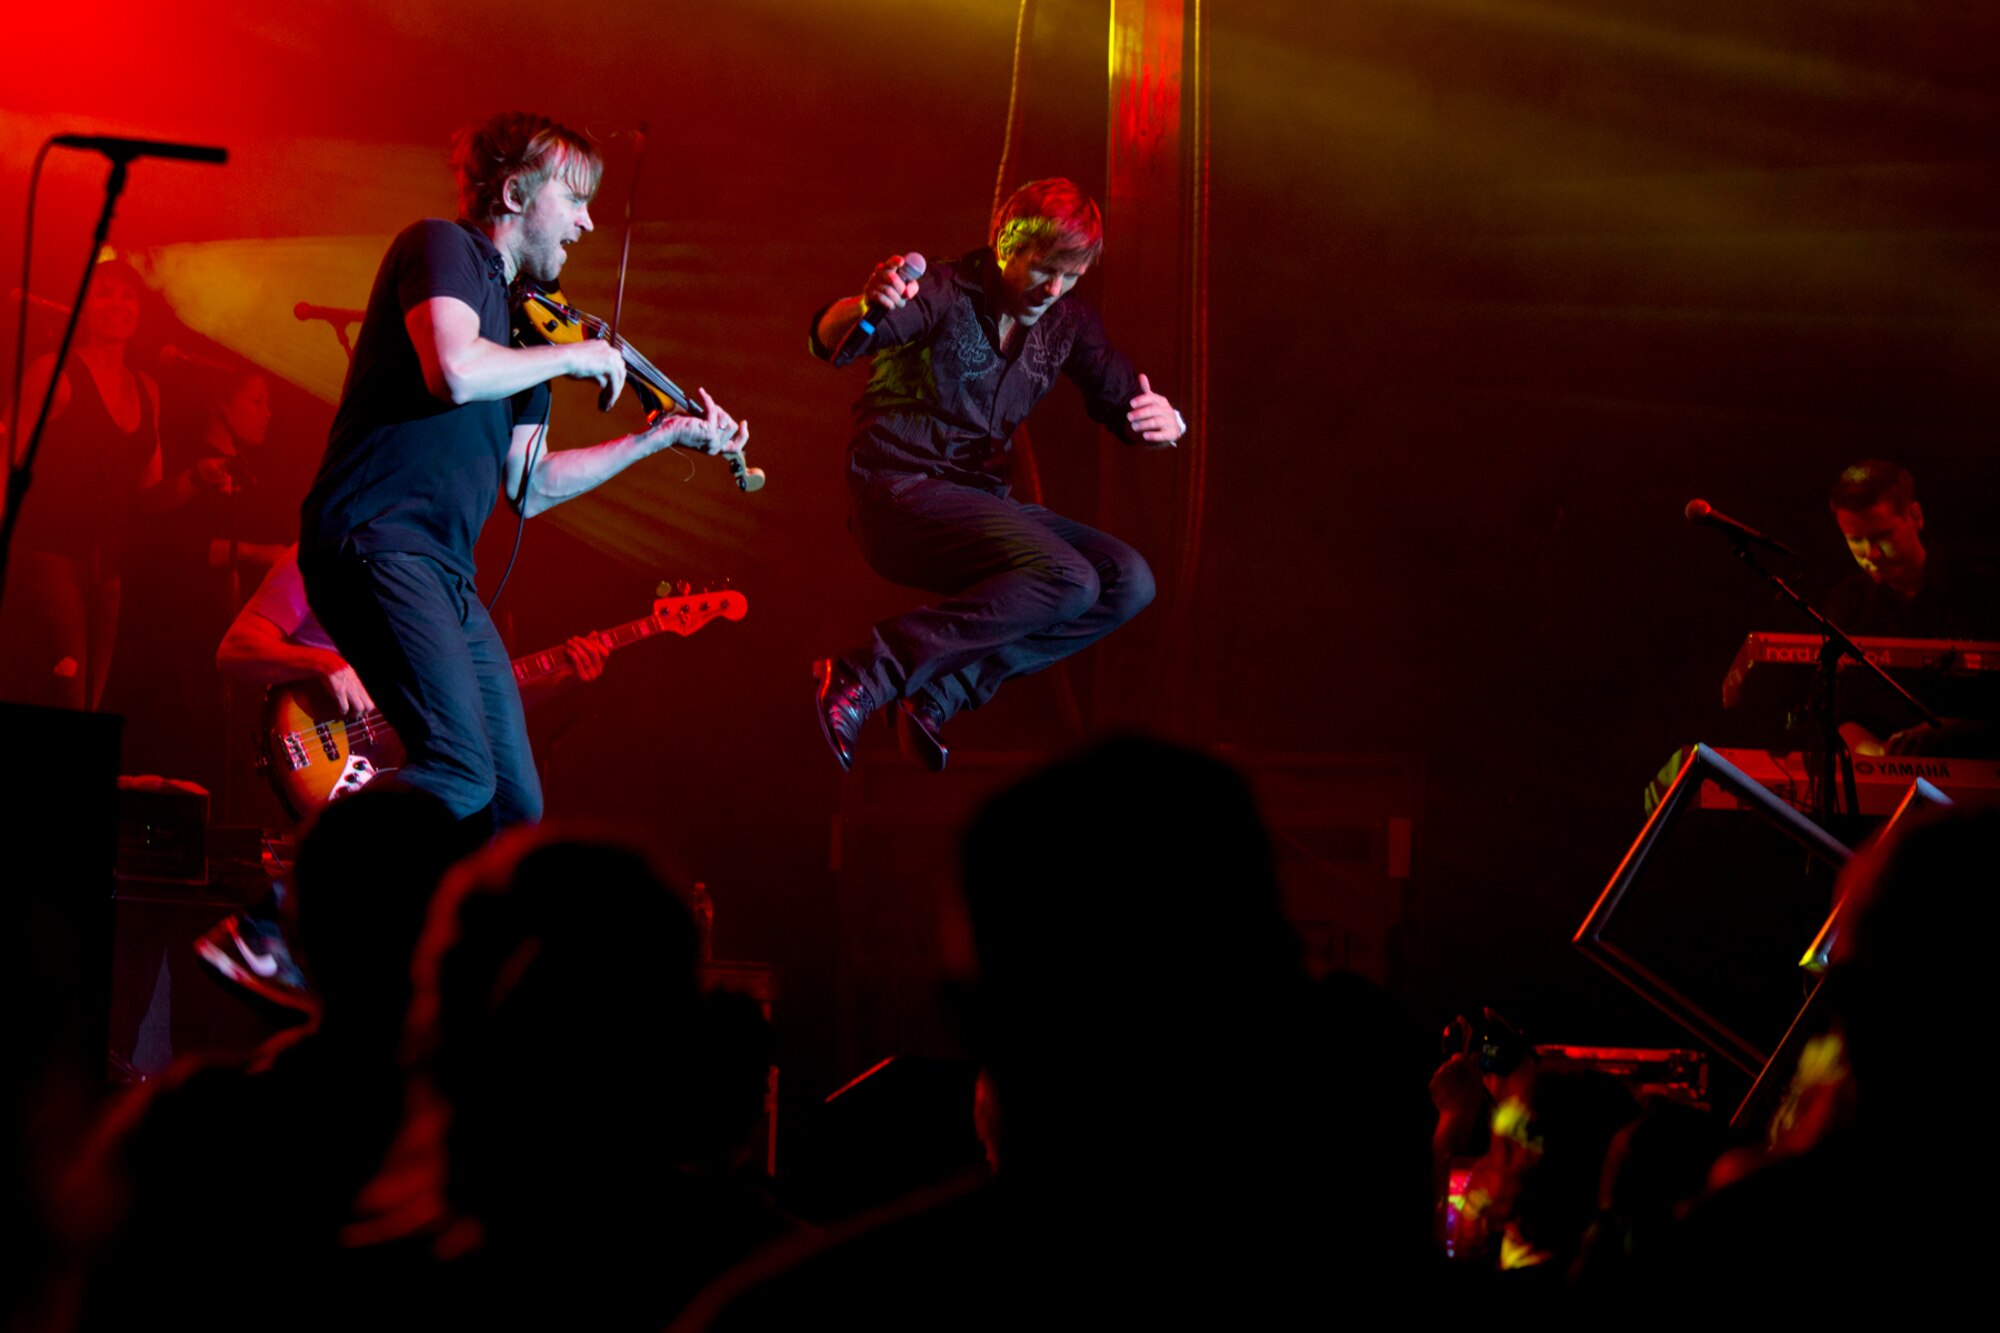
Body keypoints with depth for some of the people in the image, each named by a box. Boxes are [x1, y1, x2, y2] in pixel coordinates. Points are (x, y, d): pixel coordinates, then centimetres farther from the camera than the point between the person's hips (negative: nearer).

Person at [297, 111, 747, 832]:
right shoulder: (440, 247, -3)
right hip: (375, 538, -10)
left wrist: (661, 436, 23)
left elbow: (528, 486, 23)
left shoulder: (520, 317, 22)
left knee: (515, 802, 4)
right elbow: (455, 371, -24)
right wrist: (572, 356, -8)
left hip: (447, 570, 10)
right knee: (460, 774, -23)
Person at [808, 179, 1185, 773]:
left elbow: (1123, 401, 9)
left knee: (1128, 581, -10)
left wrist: (1165, 420, -17)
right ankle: (867, 674, -27)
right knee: (1067, 582, -28)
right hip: (899, 495, -8)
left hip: (980, 500, 8)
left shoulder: (1067, 322, 8)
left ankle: (944, 690, -16)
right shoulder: (946, 295, -13)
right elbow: (829, 342, -28)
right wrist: (867, 305, -53)